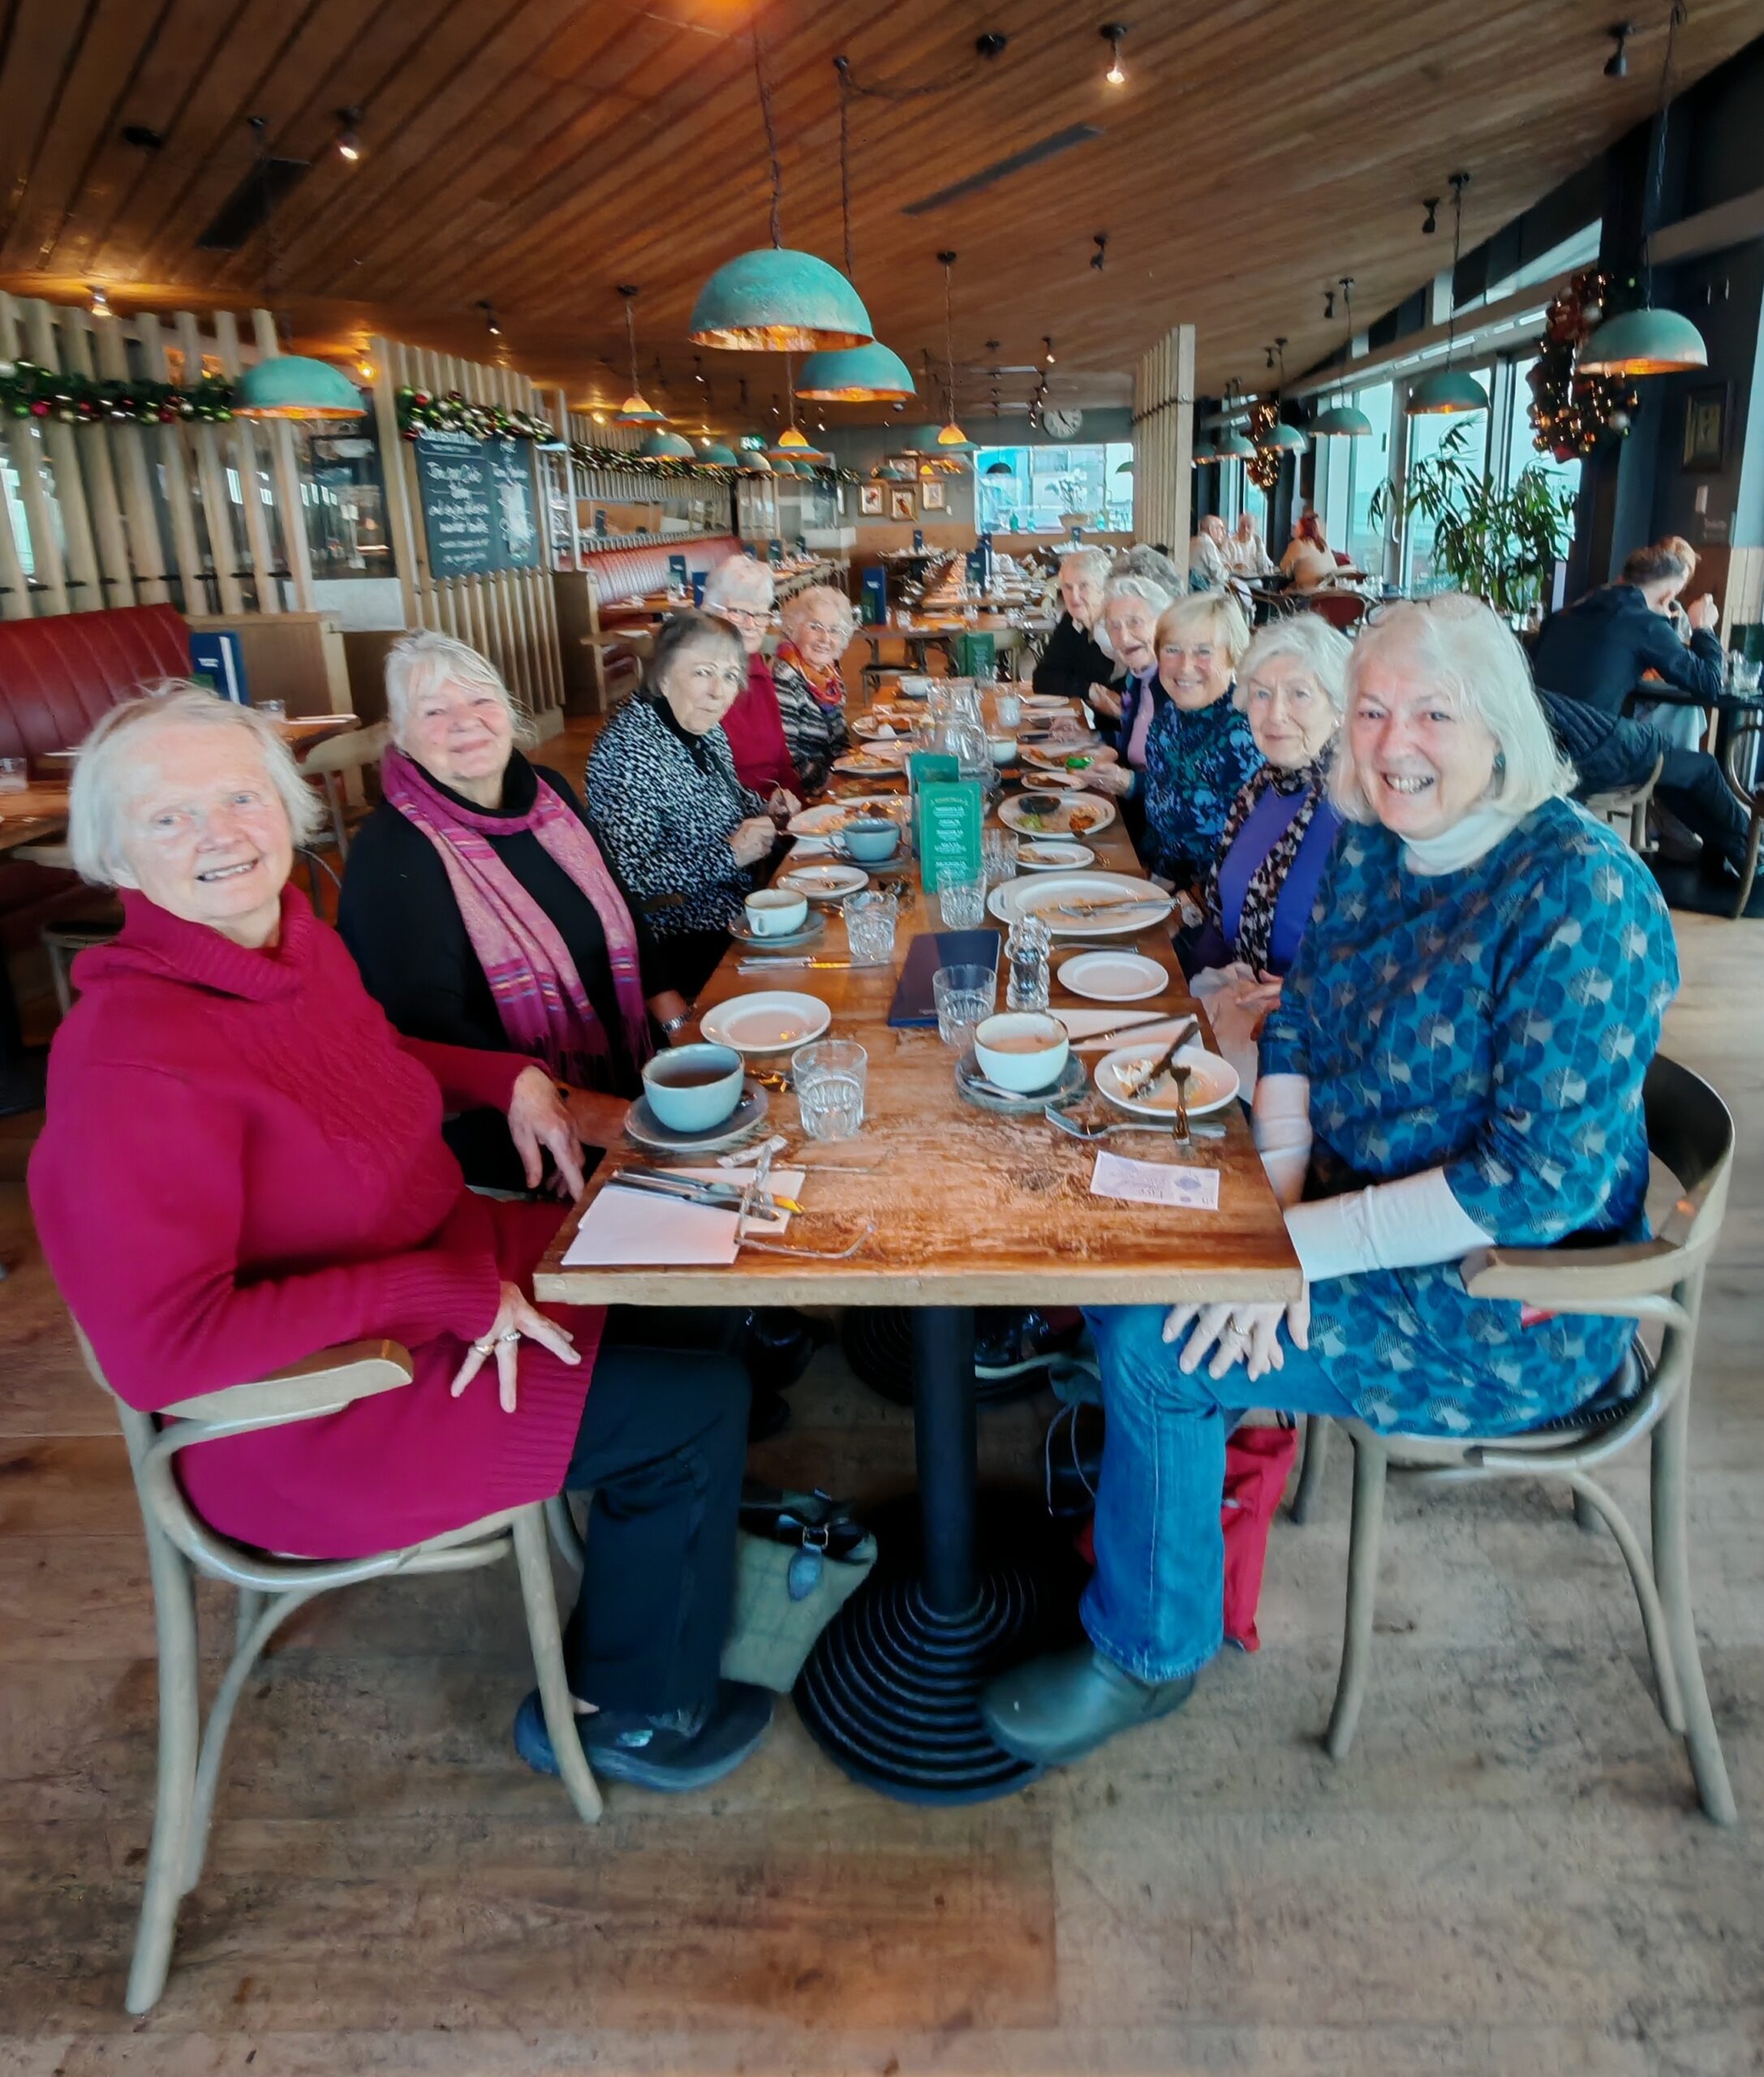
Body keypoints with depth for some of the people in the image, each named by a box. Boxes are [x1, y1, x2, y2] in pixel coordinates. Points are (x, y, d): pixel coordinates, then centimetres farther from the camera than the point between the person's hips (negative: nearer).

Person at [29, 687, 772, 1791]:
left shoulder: (295, 938, -5)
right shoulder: (133, 1061, -30)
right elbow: (161, 1348, -32)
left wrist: (512, 1077, -1)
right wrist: (444, 1288, -31)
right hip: (315, 1406, -8)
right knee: (697, 1406, -7)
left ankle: (686, 1536, 37)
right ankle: (633, 1712, 18)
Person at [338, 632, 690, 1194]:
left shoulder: (549, 793, 6)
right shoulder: (390, 853, -15)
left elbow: (620, 919, 16)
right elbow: (429, 1025, -22)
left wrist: (678, 1020, 3)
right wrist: (574, 1111, -28)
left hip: (625, 1078, 7)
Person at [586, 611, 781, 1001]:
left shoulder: (706, 729, 5)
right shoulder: (627, 750, -20)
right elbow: (628, 879, -25)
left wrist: (764, 811, 3)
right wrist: (730, 853, -23)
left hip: (740, 905, 9)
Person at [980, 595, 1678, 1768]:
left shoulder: (1583, 892, -25)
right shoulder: (1369, 844, -1)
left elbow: (1546, 1178, -27)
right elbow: (1296, 1028, 4)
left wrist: (1303, 1241, -27)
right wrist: (1281, 1198, -14)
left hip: (1502, 1310, -7)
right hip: (1363, 1216, 8)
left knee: (1158, 1349, -16)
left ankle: (1149, 1655, 10)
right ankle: (1149, 1474, 30)